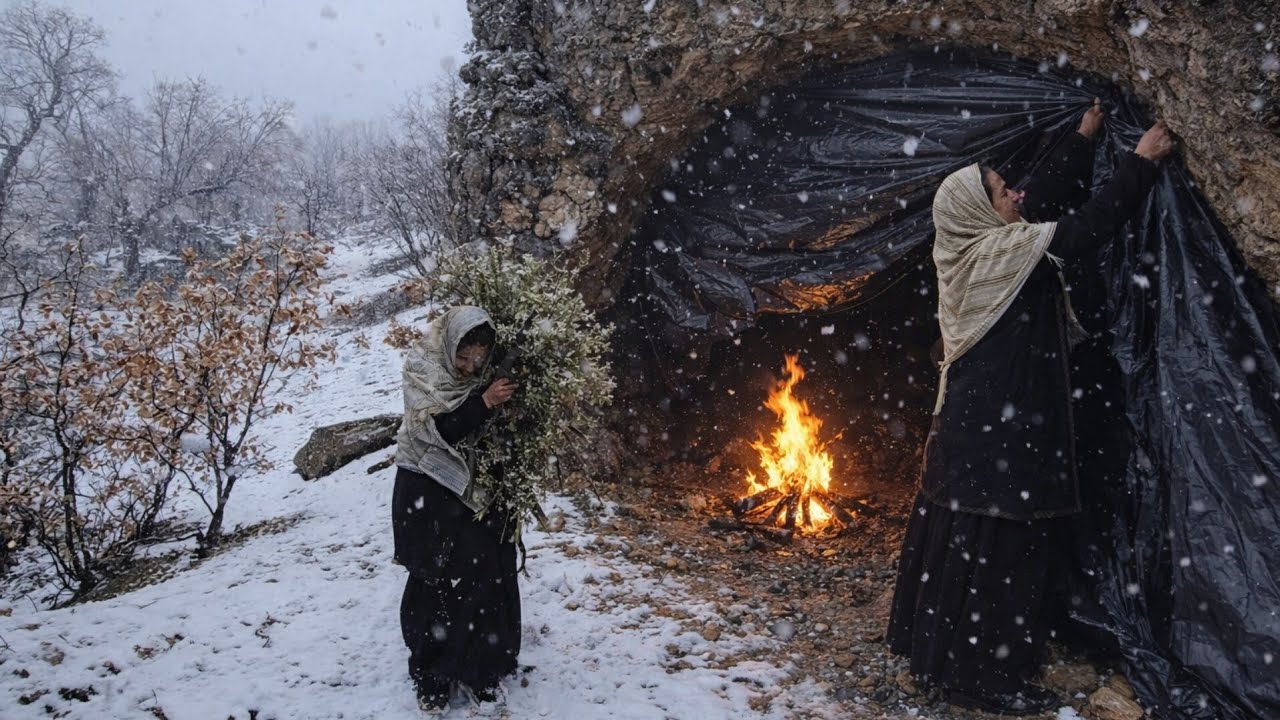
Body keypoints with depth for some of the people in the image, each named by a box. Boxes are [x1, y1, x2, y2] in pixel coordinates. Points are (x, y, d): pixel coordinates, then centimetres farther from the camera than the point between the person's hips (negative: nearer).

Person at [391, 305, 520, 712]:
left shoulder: (485, 373, -2)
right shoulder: (423, 367, -12)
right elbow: (437, 427, -22)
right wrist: (484, 402, -31)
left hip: (477, 488, 3)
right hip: (428, 490, -3)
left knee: (485, 576, 4)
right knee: (434, 581, 4)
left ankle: (480, 669, 22)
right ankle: (431, 678, 20)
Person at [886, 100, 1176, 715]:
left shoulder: (974, 247, 10)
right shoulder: (1000, 251, -15)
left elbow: (1048, 196, 21)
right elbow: (1087, 229, -15)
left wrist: (1084, 136, 26)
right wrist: (1140, 162, -3)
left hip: (976, 420, 10)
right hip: (1000, 429, -10)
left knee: (963, 538, 17)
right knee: (997, 546, -2)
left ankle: (940, 647, 30)